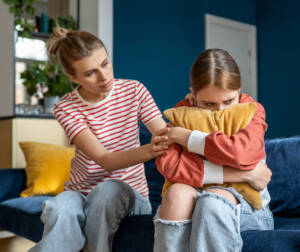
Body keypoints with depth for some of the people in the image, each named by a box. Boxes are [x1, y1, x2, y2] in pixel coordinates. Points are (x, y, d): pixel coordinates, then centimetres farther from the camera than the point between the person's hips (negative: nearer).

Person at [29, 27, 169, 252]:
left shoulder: (134, 91, -3)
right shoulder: (66, 108, -8)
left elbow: (167, 138, -13)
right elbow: (104, 160, -22)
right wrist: (148, 151, -40)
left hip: (130, 193, 1)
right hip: (81, 194, 0)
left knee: (108, 189, -35)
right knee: (59, 210, -35)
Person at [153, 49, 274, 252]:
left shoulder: (252, 110, -3)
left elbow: (242, 153, -26)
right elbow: (169, 165, -19)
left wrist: (185, 136, -17)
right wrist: (240, 174, -21)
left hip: (247, 207, -1)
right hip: (195, 200, 1)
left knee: (214, 199, -34)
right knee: (178, 193, -32)